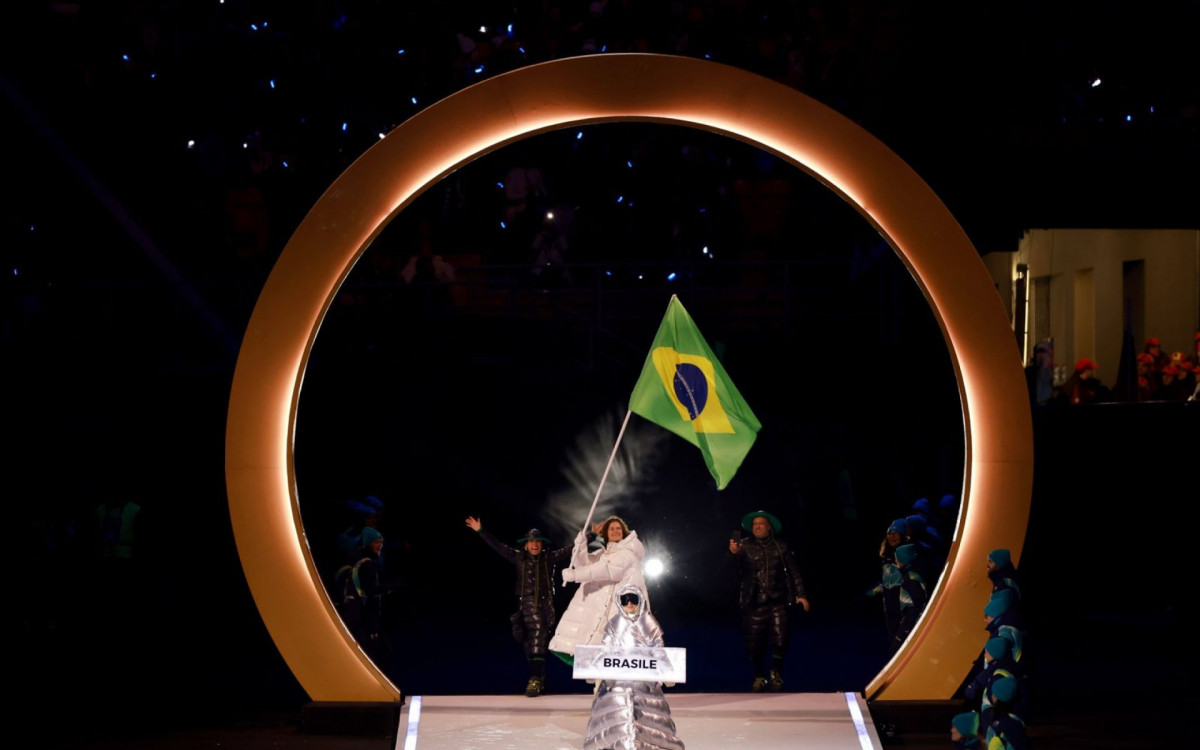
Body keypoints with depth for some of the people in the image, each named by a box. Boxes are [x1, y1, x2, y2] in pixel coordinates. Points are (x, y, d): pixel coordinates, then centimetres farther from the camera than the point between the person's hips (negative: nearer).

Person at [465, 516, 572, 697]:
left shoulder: (550, 558, 6)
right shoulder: (519, 557, 9)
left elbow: (571, 549, 6)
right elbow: (498, 546, 8)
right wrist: (481, 531, 4)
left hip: (545, 605, -3)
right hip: (526, 605, 3)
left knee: (538, 643, -16)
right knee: (529, 645, 4)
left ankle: (535, 680, -21)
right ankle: (540, 679, 15)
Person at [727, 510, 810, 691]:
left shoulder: (781, 548, 9)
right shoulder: (746, 548, 5)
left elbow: (793, 572, 11)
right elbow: (735, 563, -13)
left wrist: (801, 595, 3)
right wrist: (733, 553, -36)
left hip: (777, 602, 0)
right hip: (754, 602, 0)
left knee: (780, 639, -10)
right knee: (754, 643, 1)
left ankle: (776, 674, 11)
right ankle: (759, 677, 20)